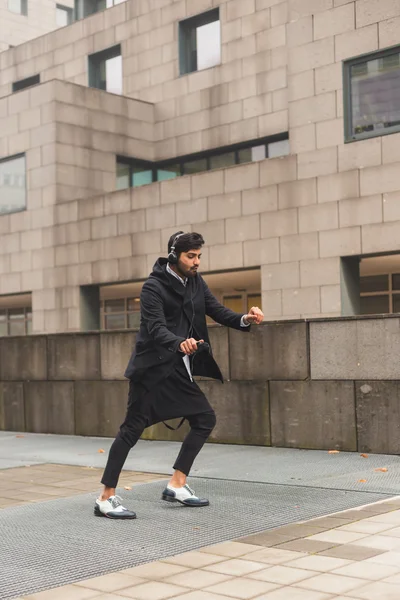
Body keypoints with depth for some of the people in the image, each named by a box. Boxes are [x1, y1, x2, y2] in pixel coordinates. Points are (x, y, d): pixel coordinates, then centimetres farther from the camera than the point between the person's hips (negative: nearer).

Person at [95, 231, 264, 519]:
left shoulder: (196, 282, 7)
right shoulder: (153, 287, -15)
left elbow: (218, 311, 3)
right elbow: (156, 328, -25)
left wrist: (244, 319, -17)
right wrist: (179, 343, -45)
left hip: (179, 369, 8)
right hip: (153, 369, -8)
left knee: (205, 419, 6)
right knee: (132, 429, -7)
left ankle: (177, 485, 14)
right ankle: (106, 498, 0)